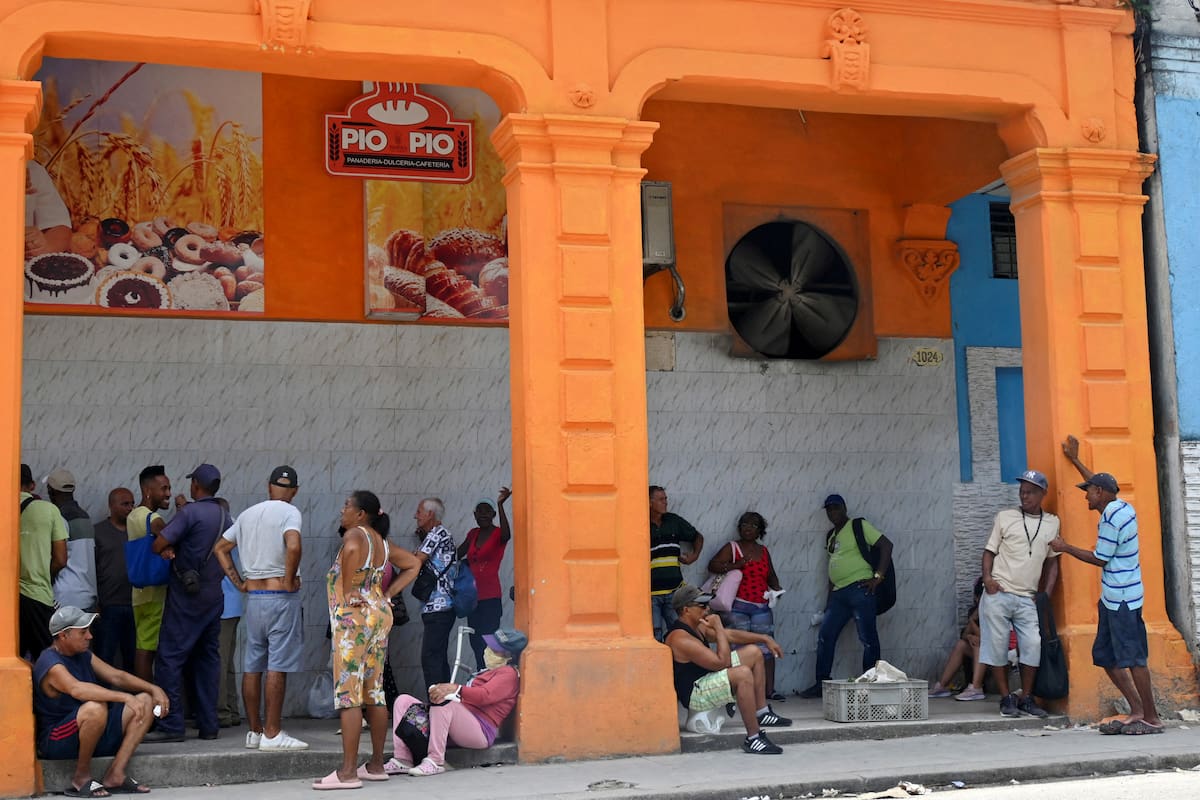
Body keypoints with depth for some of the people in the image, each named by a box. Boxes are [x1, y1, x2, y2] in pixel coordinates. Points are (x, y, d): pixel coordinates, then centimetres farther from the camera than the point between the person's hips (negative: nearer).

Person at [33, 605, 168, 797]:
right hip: (56, 742, -9)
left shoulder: (83, 655, 10)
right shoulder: (50, 664, -19)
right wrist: (125, 697, -45)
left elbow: (116, 676, 9)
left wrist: (153, 689, -6)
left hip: (93, 734, 9)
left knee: (146, 702, -2)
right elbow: (77, 689, -38)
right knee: (95, 708, -39)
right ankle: (81, 777, -18)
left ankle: (115, 774, -13)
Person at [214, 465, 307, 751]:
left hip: (253, 596, 6)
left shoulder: (247, 514, 13)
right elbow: (293, 546, -26)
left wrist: (239, 583, 15)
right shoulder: (289, 512, -8)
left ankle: (254, 730, 15)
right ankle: (272, 733, -3)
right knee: (277, 666, -4)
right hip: (281, 597, -6)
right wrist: (289, 581, -14)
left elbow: (220, 548, 19)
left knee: (252, 666, 9)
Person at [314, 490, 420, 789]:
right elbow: (413, 564, 22)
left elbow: (352, 550, -29)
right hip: (380, 614, 9)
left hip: (354, 616, -9)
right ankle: (376, 765, 15)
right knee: (374, 691, 11)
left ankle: (348, 772, -9)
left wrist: (347, 591, -18)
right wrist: (388, 593, 13)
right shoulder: (381, 543, 16)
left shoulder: (355, 534, -7)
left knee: (348, 694, -8)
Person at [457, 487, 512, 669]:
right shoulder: (473, 534, 13)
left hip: (490, 597, -7)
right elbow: (458, 554, 23)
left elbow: (506, 535, -32)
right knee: (475, 642, 10)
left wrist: (500, 505, -39)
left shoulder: (498, 534, -7)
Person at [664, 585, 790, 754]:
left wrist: (765, 639, 16)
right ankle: (753, 739, -30)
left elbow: (731, 635, 19)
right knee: (743, 673, -34)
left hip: (708, 678, 11)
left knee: (753, 652, 15)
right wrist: (718, 627, -20)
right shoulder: (681, 639, -25)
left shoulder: (697, 627, 8)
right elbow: (722, 662, -27)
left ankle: (762, 713, 17)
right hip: (695, 695, -11)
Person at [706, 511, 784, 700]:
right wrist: (735, 565, -19)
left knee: (766, 648, -1)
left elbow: (771, 576, 25)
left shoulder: (763, 551, 17)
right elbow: (713, 565, -7)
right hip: (739, 607, -4)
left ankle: (769, 689, 0)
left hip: (762, 607, 4)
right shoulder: (732, 548, 4)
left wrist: (776, 589, 5)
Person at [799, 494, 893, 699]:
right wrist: (829, 599, 20)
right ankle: (821, 684, 11)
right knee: (824, 637, 5)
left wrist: (878, 576, -14)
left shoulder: (858, 526, 0)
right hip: (838, 593, 8)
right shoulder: (831, 536, 22)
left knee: (868, 639, -5)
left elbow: (886, 545, -8)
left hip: (859, 588, -8)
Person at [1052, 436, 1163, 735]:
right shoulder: (1122, 508, 12)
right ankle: (1137, 711, 12)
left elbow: (1099, 559, -12)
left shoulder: (1111, 518, -17)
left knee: (1133, 658, -6)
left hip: (1121, 598, -10)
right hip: (1113, 598, 10)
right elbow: (1102, 484, 31)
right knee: (1105, 656, 10)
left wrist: (1066, 548, 0)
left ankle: (1151, 719, -1)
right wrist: (1074, 459, 39)